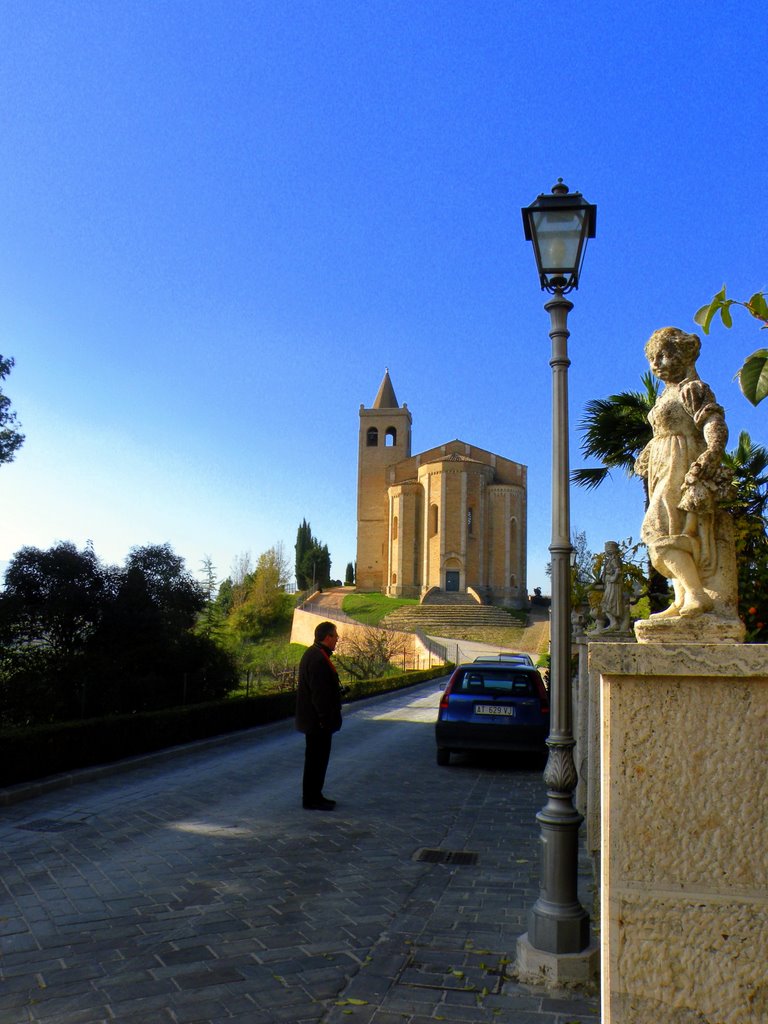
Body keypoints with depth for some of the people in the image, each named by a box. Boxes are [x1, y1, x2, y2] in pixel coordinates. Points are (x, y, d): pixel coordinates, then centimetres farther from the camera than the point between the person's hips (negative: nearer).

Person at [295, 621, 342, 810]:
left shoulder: (312, 654, 13)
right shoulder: (318, 658, -22)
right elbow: (319, 693, -25)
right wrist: (325, 719, -22)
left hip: (314, 720, 11)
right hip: (318, 721, -11)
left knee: (317, 758, 17)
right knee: (317, 759, -1)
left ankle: (314, 796, 26)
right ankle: (311, 799, 7)